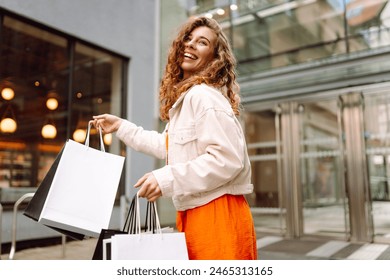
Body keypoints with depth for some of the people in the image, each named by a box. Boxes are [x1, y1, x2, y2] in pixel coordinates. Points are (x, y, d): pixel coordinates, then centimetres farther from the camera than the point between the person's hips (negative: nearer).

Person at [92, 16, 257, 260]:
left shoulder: (203, 95, -15)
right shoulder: (185, 97, 17)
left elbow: (228, 159, -24)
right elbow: (170, 147, 28)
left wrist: (167, 179, -23)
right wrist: (122, 126, 30)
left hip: (218, 215, -10)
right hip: (194, 214, 10)